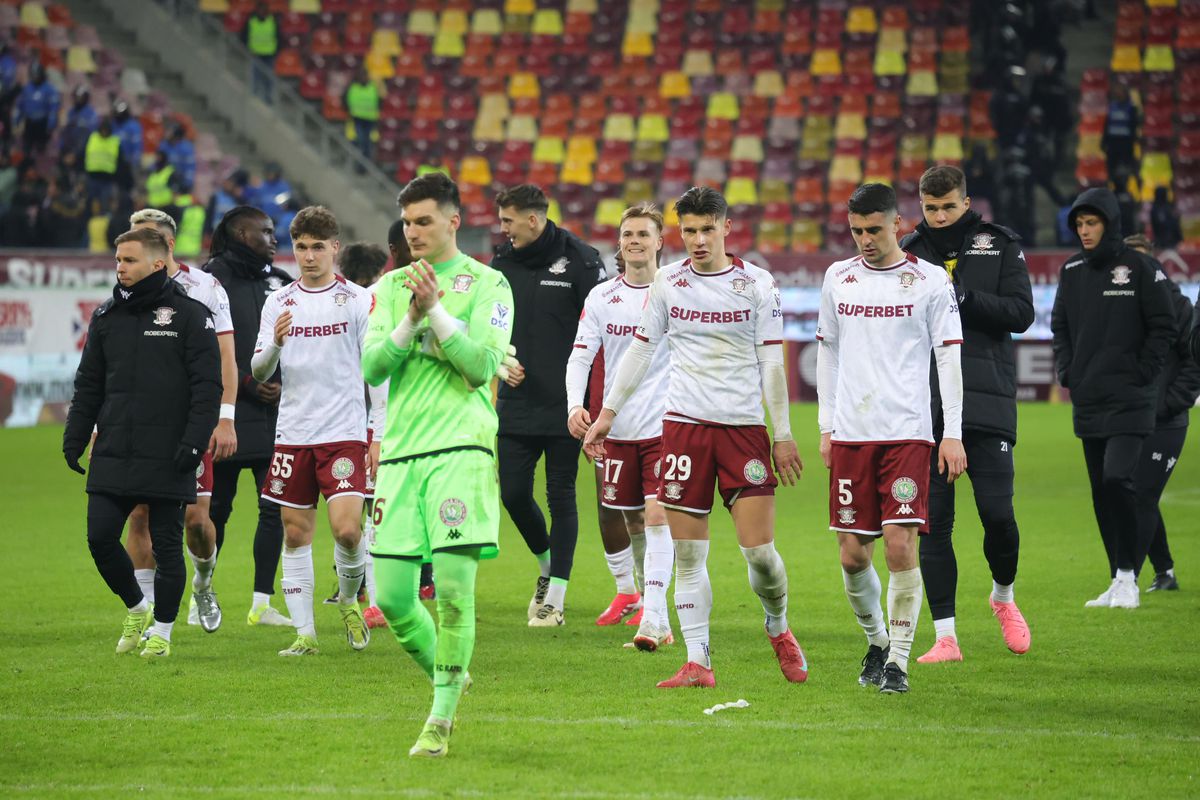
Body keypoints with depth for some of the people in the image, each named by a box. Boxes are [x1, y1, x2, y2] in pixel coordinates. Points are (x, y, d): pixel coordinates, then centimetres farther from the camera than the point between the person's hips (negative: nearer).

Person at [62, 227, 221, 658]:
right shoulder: (106, 317, 11)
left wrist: (194, 442, -14)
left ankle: (162, 630, 14)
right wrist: (75, 437, 8)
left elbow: (208, 386, -6)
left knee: (166, 545, 2)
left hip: (168, 458, -4)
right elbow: (88, 384, 17)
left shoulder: (190, 315, -4)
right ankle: (136, 609, 20)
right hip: (113, 457, 4)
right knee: (100, 537, -2)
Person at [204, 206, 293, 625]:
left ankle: (262, 603, 3)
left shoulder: (281, 283, 13)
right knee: (217, 508, 3)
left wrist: (286, 386, -1)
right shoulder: (214, 279, -4)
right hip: (229, 413, -4)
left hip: (274, 414, 4)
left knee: (275, 508, -2)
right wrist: (249, 384, -11)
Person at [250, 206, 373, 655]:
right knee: (295, 533, 3)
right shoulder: (279, 302, 8)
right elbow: (258, 372, 3)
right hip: (293, 433, 3)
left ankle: (349, 599, 12)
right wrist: (276, 342, -18)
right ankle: (304, 632, 10)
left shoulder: (357, 301, 0)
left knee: (346, 528, -16)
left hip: (344, 432, -3)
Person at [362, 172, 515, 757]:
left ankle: (441, 719, -5)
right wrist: (411, 318, -8)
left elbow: (482, 366, -7)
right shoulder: (391, 286, 15)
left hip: (462, 449, -4)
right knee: (391, 597, -1)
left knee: (453, 587, -13)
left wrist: (437, 310, -13)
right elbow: (372, 367, 5)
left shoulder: (486, 285, 2)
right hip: (401, 450, 4)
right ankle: (447, 676, 25)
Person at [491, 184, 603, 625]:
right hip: (517, 404, 5)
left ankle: (554, 597, 7)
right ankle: (547, 567, 28)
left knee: (561, 497, 0)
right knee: (513, 493, 2)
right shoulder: (503, 263, 6)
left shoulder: (580, 261, -8)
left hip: (565, 406, -4)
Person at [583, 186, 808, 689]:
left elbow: (772, 364, 4)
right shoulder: (667, 283, 6)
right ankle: (697, 662, 0)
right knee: (688, 555, -3)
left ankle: (778, 629, 22)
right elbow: (639, 351, 13)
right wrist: (607, 413, 9)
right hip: (684, 423, 1)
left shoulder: (757, 284, 2)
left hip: (745, 426, -1)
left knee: (759, 549, -6)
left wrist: (783, 434, 2)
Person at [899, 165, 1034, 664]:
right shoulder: (910, 251, 11)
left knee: (998, 513, -5)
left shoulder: (1000, 245, 6)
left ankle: (1003, 597, 25)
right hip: (925, 409, 2)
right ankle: (945, 636, 4)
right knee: (933, 521, -1)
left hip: (987, 403, -2)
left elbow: (1021, 314, -4)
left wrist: (961, 295, -16)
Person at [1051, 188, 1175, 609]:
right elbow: (1060, 325, 21)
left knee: (1118, 480, -19)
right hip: (1087, 401, 6)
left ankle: (1127, 576, -11)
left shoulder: (1139, 269, -5)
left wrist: (1141, 375, -8)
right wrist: (1066, 374, 9)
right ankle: (1119, 582, 13)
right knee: (1101, 492, 7)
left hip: (1129, 400, -6)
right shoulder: (1072, 271, 10)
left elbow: (1163, 327, -3)